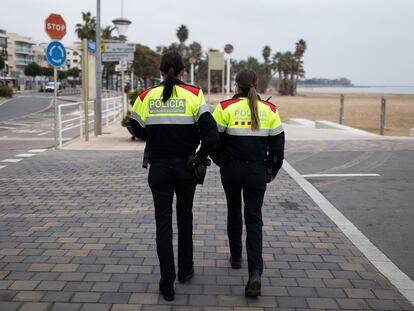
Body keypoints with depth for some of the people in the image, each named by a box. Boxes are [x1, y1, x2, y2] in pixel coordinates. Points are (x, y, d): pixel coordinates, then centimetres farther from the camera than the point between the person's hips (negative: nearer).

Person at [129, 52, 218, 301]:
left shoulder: (146, 97, -2)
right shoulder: (194, 95, -7)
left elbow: (138, 130, 9)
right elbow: (211, 133, -16)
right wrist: (201, 157, -3)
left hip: (158, 168, 1)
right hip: (185, 167, 0)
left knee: (163, 222, 8)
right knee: (185, 216, 21)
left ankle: (167, 284, 10)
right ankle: (185, 270, 33)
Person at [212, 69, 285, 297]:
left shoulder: (225, 107, -6)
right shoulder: (269, 109, 1)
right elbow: (277, 144, 3)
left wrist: (220, 161, 14)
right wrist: (273, 170, 16)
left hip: (231, 169, 0)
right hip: (257, 171, 1)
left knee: (233, 213, 21)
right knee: (254, 220, 4)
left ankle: (236, 257, 36)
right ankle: (255, 273, -10)